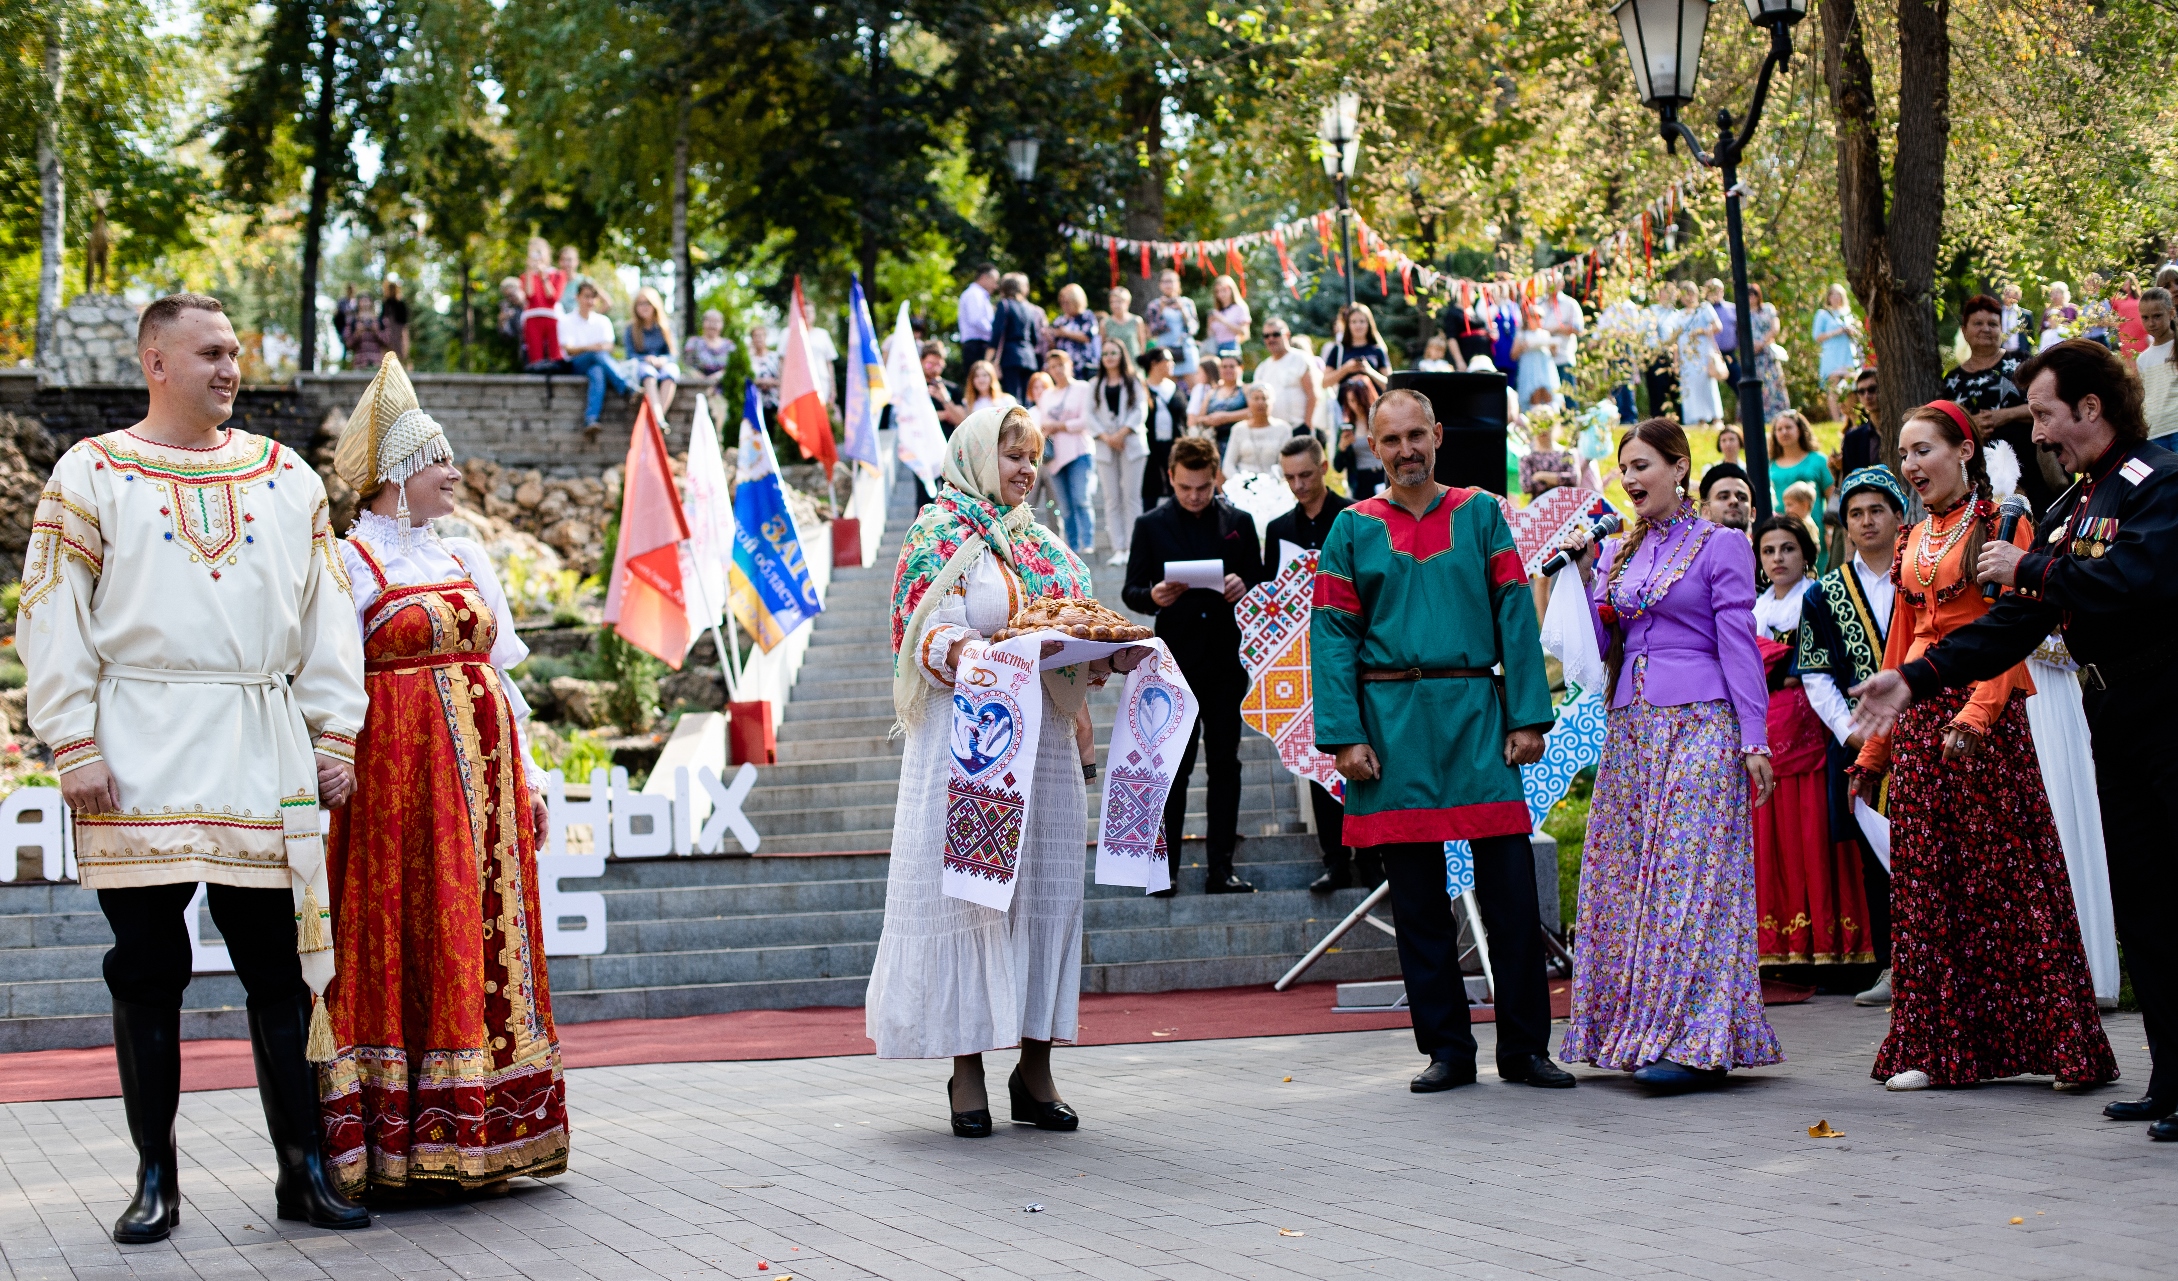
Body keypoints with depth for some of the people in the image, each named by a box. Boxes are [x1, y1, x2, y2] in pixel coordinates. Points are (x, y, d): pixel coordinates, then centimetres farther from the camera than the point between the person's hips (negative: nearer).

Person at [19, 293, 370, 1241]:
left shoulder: (289, 479, 13)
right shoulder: (91, 475, 5)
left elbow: (327, 617, 13)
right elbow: (52, 620, 1)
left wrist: (335, 736, 6)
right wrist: (75, 747, -7)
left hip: (262, 757, 2)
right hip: (140, 758, -2)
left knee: (280, 970, 2)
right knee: (147, 975, 3)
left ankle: (303, 1171, 9)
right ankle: (154, 1179, 12)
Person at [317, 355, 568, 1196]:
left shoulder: (464, 560, 16)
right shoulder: (351, 562, -2)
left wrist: (524, 779, 14)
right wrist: (337, 774, -19)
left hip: (479, 766, 7)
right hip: (397, 771, -6)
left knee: (486, 933, 5)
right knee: (406, 938, -6)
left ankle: (473, 1137, 12)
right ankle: (405, 1147, -2)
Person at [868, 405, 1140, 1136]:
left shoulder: (1047, 547, 19)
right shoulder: (939, 539, 1)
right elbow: (929, 636, -11)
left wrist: (1111, 656, -4)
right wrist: (979, 654, -29)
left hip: (1043, 740, 6)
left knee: (1047, 891, 3)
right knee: (968, 887, -6)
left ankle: (1035, 1067, 9)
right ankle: (967, 1071, -1)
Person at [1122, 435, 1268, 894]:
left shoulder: (1239, 523, 9)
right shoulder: (1150, 525, 5)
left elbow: (1260, 584, 11)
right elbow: (1131, 592, 4)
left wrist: (1244, 588, -12)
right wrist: (1153, 596, -18)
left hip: (1226, 661, 2)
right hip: (1174, 662, -2)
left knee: (1224, 764, 3)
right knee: (1172, 766, 0)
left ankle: (1220, 868, 7)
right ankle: (1165, 865, 6)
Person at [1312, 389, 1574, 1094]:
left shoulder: (1481, 514, 9)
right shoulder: (1354, 528, 8)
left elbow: (1515, 617, 4)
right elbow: (1333, 637, 3)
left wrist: (1527, 717, -5)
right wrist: (1345, 736, -8)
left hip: (1475, 712, 0)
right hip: (1392, 723, 0)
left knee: (1510, 886, -3)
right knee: (1418, 896, 4)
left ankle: (1524, 1048, 7)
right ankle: (1447, 1049, 12)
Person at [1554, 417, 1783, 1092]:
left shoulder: (1720, 546, -1)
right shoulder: (1616, 551, 15)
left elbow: (1739, 644, -5)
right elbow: (1601, 644, 13)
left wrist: (1754, 738, -10)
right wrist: (1584, 573, 3)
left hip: (1700, 725, -6)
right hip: (1631, 726, 6)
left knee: (1690, 874, -11)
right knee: (1626, 875, 3)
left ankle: (1694, 1041, -12)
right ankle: (1640, 1030, 9)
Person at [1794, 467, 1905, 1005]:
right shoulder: (1826, 594, 10)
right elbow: (1816, 674, 7)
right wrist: (1849, 729, -5)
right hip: (1859, 743, 2)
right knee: (1874, 854, 4)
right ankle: (1892, 966, 9)